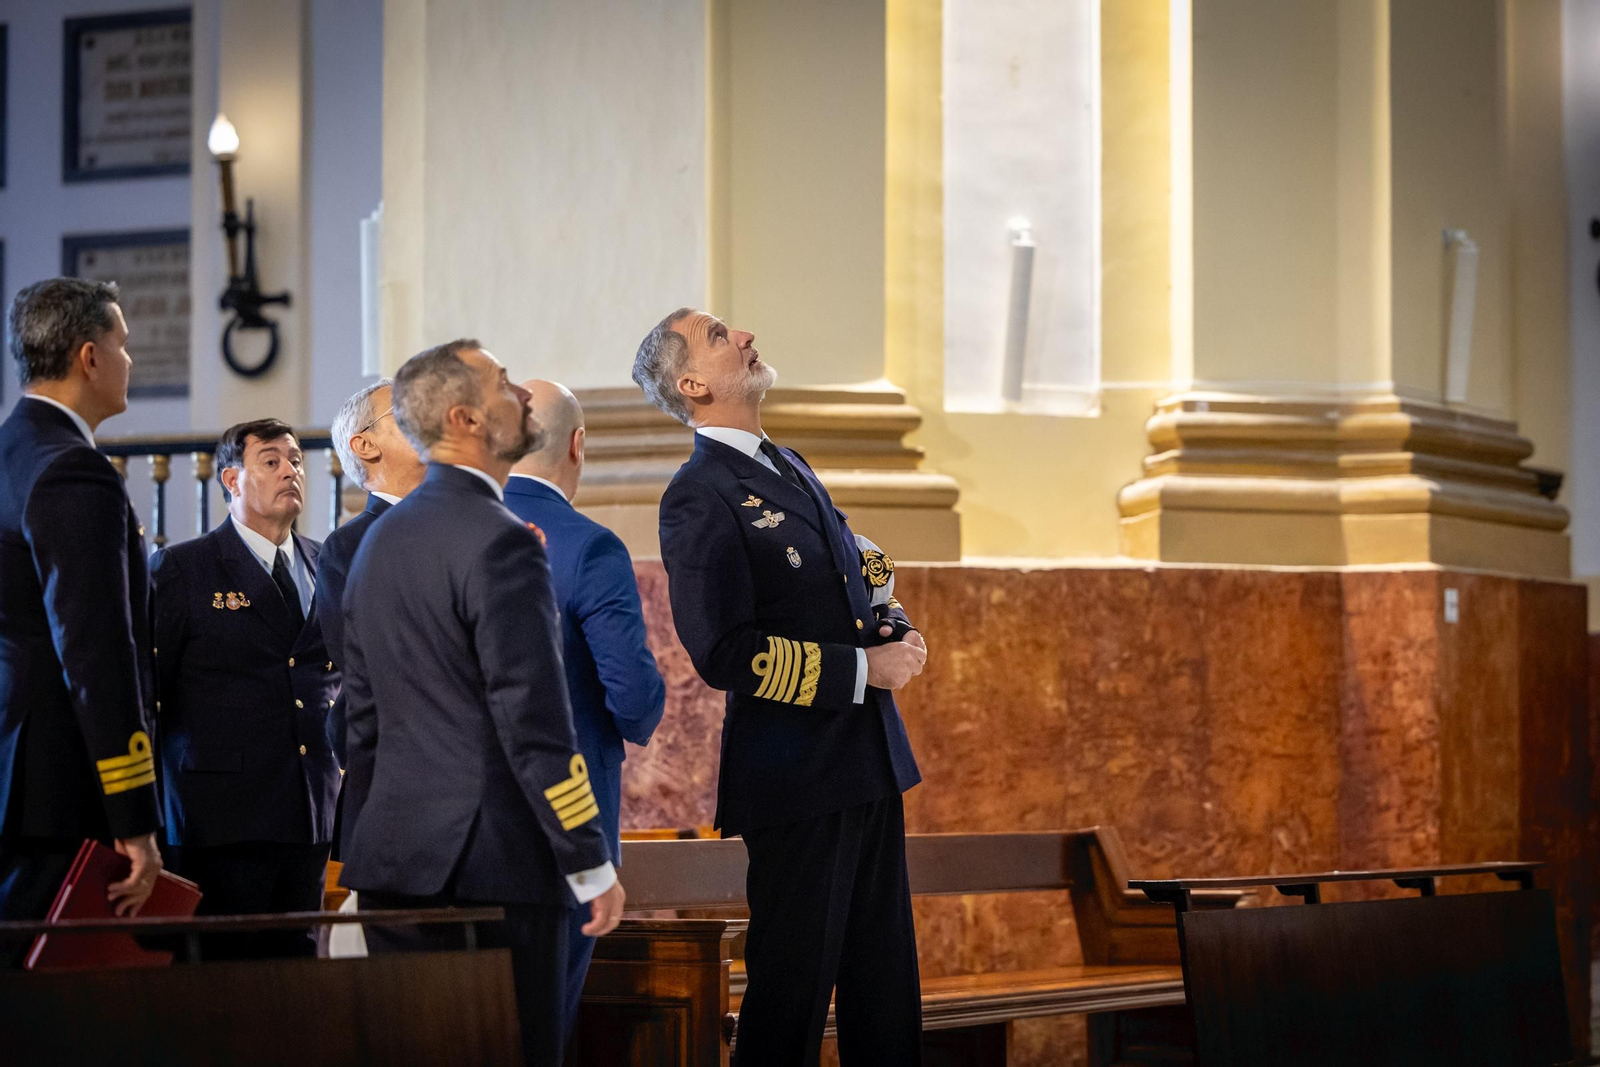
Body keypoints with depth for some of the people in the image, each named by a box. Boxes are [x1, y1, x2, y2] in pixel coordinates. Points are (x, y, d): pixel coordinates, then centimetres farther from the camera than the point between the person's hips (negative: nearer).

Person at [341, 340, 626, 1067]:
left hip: (394, 856, 9)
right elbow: (535, 723, -17)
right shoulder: (500, 543, -13)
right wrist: (593, 866, -12)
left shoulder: (382, 539, 14)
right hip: (493, 861, -9)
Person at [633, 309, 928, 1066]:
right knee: (795, 979, -3)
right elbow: (725, 654, -19)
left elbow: (861, 576, 26)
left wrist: (894, 633, 3)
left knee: (883, 979, 13)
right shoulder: (699, 499, -12)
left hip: (869, 763, 9)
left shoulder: (790, 470, 16)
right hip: (797, 775, -9)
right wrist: (864, 669, -17)